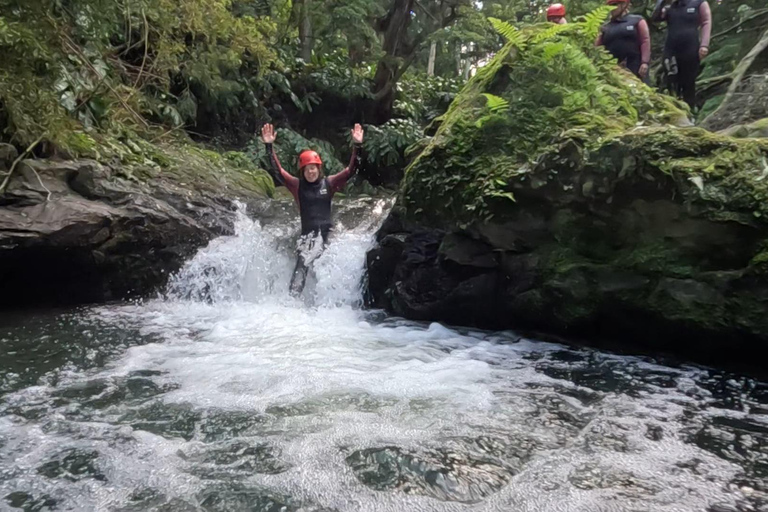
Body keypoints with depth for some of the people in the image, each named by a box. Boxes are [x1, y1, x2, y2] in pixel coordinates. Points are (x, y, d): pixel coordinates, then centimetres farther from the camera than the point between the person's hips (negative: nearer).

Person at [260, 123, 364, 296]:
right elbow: (277, 171, -2)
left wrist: (356, 146, -11)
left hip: (327, 232, 2)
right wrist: (269, 146, -10)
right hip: (308, 233, -2)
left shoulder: (329, 183, 5)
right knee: (302, 264, -22)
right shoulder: (297, 185, 5)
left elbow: (350, 170, -1)